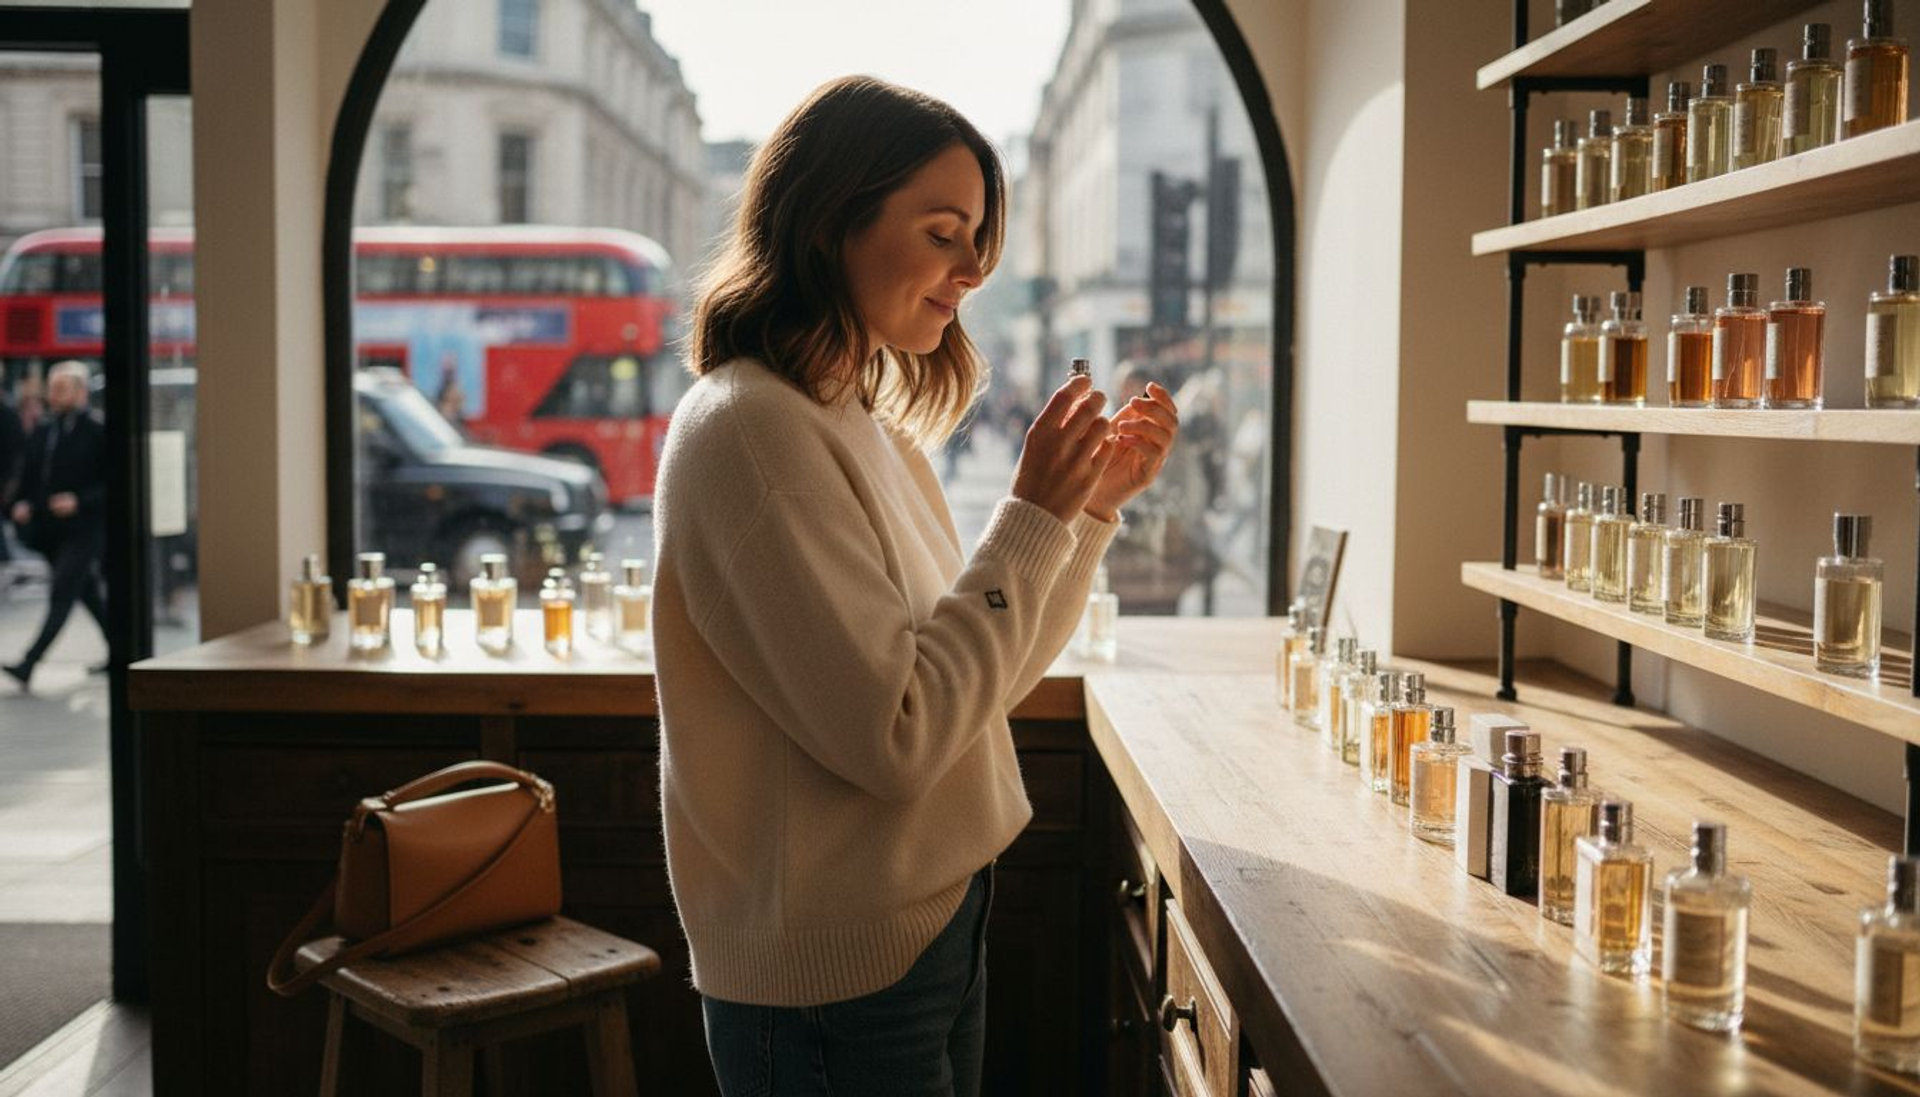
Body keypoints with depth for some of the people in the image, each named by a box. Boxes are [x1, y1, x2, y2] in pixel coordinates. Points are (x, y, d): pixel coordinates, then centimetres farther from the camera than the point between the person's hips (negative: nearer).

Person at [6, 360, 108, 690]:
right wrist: (23, 504, 2)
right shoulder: (42, 431, 11)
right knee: (88, 593, 17)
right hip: (49, 528, 7)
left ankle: (29, 663, -13)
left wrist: (79, 501, -22)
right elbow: (29, 475, 19)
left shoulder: (97, 431, -10)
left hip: (83, 529, -7)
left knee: (61, 595, -10)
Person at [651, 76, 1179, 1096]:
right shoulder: (748, 428, -19)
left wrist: (1093, 507, 2)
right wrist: (1030, 518, -19)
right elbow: (894, 736, -24)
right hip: (839, 980, -9)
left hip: (936, 925, 9)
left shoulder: (871, 428, 8)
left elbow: (982, 682, 10)